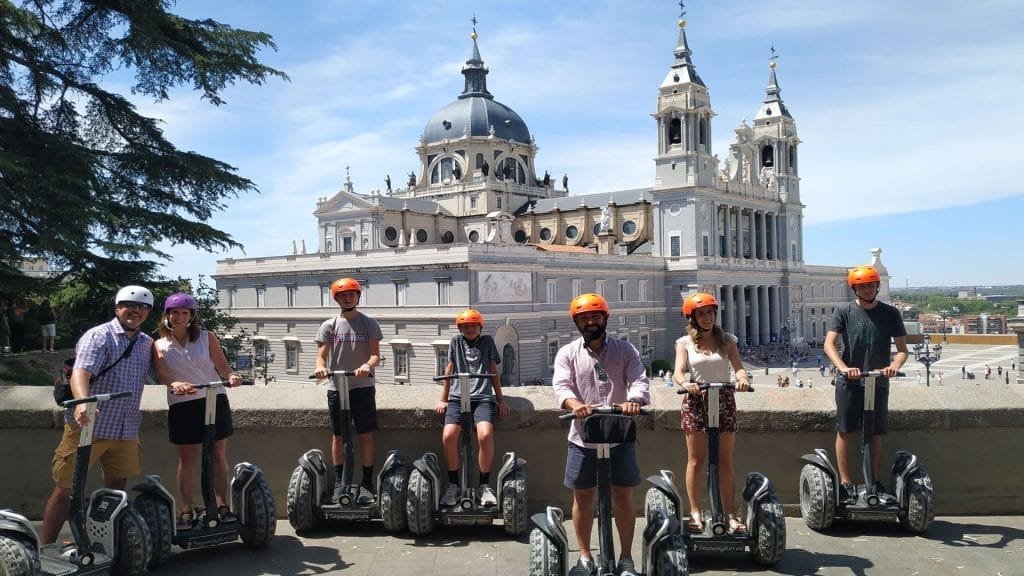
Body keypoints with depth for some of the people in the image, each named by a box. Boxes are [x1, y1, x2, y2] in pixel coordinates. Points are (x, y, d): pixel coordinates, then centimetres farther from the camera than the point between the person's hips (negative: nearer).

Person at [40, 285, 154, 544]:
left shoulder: (147, 343, 11)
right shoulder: (98, 336, -10)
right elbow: (80, 372, -25)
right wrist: (82, 403, -44)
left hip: (126, 430, 6)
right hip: (88, 426, -6)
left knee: (117, 488, 14)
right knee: (66, 488, 0)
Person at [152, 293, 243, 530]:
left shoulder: (207, 337, 5)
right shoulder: (160, 345, 7)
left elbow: (222, 367, 2)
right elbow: (161, 374, -8)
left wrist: (231, 376, -21)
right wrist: (175, 384, -30)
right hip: (182, 405, 0)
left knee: (218, 455, 3)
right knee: (187, 458, 4)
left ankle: (222, 505, 10)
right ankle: (186, 511, 9)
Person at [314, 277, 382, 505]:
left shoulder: (369, 323, 5)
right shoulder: (329, 325, 7)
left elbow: (375, 354, -2)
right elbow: (322, 355, 2)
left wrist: (368, 365, -25)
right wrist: (320, 366, -22)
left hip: (362, 386, -1)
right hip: (336, 387, 1)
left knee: (366, 435, 0)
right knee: (338, 435, 7)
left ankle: (367, 483, 8)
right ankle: (339, 482, 17)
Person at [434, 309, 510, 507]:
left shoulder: (487, 341, 18)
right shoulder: (456, 341, 18)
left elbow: (493, 371, 17)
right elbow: (449, 370, 17)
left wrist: (501, 399, 11)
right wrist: (443, 399, 11)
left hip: (482, 397, -1)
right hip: (457, 397, 1)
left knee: (485, 434, -28)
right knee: (448, 436, -23)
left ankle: (484, 485, -11)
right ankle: (453, 484, -3)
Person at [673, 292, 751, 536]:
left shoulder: (727, 340, 7)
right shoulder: (684, 343, 4)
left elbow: (738, 367, -5)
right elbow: (679, 371, -10)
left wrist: (743, 378, -29)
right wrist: (686, 383, -33)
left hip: (723, 400, 1)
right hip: (695, 400, -1)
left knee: (725, 460, 5)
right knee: (696, 460, 2)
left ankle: (730, 513, 11)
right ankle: (695, 513, 9)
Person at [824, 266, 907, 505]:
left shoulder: (890, 313, 6)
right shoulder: (844, 311, 0)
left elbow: (902, 349, 4)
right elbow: (829, 344, -10)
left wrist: (894, 366, -18)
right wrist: (843, 367, -27)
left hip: (878, 382, 2)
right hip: (849, 382, -2)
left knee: (876, 434, 7)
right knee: (845, 431, -2)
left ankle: (876, 484, 15)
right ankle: (845, 484, 3)